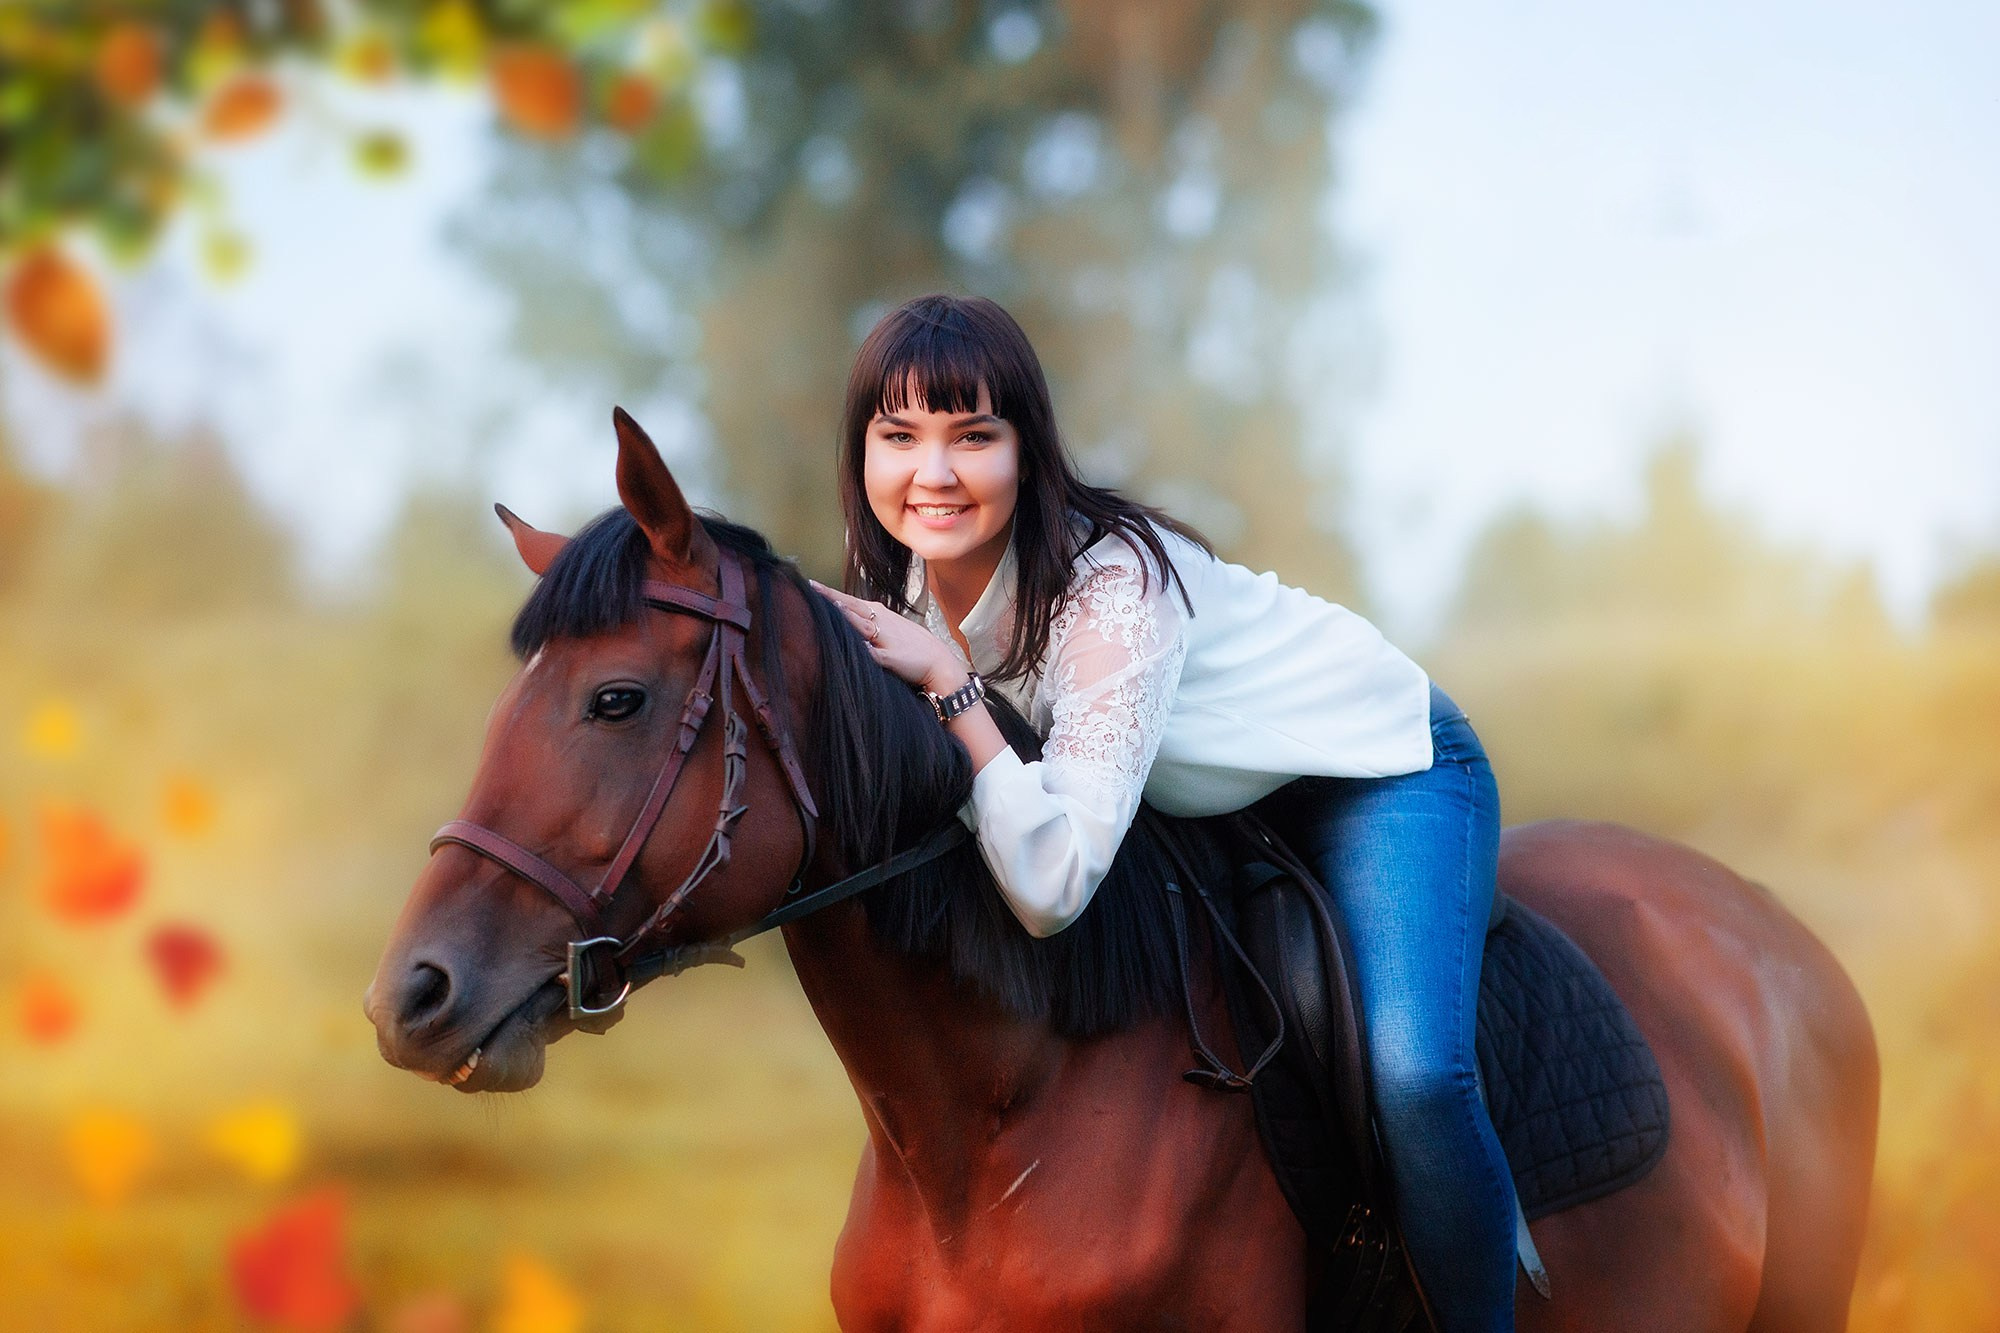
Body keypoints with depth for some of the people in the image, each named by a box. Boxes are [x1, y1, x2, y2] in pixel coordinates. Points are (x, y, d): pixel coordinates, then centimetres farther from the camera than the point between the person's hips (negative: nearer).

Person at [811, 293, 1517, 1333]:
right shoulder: (909, 578, -14)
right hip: (1219, 807, 8)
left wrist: (946, 683, -40)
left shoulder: (1114, 585, -35)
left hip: (1382, 771, -8)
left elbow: (1052, 886, -41)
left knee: (1412, 1072, -27)